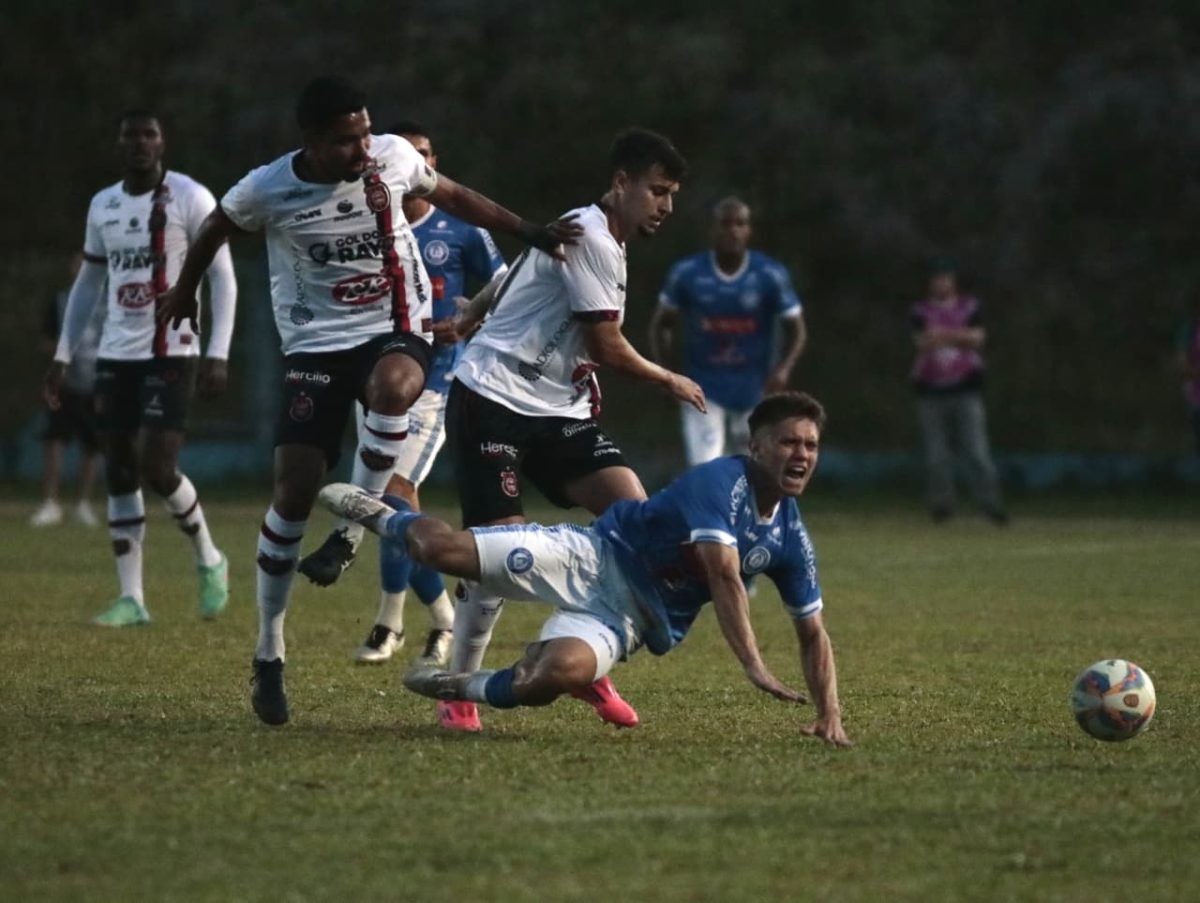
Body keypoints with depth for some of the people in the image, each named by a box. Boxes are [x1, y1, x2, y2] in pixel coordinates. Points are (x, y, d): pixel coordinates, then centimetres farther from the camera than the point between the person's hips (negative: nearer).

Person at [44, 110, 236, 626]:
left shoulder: (190, 199, -6)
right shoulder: (103, 206, 11)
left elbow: (222, 278, -6)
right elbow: (88, 284, 20)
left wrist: (218, 353, -15)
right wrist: (63, 356, 16)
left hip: (171, 354, -6)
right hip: (114, 356, 6)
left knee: (156, 466, -15)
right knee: (119, 475, 2)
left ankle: (209, 560, 10)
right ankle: (131, 599, 7)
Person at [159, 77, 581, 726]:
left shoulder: (393, 158, -8)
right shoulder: (267, 191, -12)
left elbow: (453, 198, 11)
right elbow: (215, 231, 10)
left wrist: (529, 232, 5)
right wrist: (183, 294, 26)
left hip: (396, 329, 1)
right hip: (316, 345, -1)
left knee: (391, 385, -38)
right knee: (294, 492, -8)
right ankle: (268, 653, 6)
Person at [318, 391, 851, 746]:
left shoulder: (791, 541, 2)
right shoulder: (722, 482, -18)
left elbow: (813, 634, 10)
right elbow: (725, 577, -30)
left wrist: (829, 712, -5)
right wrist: (753, 666, -40)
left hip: (627, 622, 4)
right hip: (598, 557, -4)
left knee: (561, 673, -32)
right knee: (442, 547, -16)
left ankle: (466, 690, -1)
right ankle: (387, 520, 21)